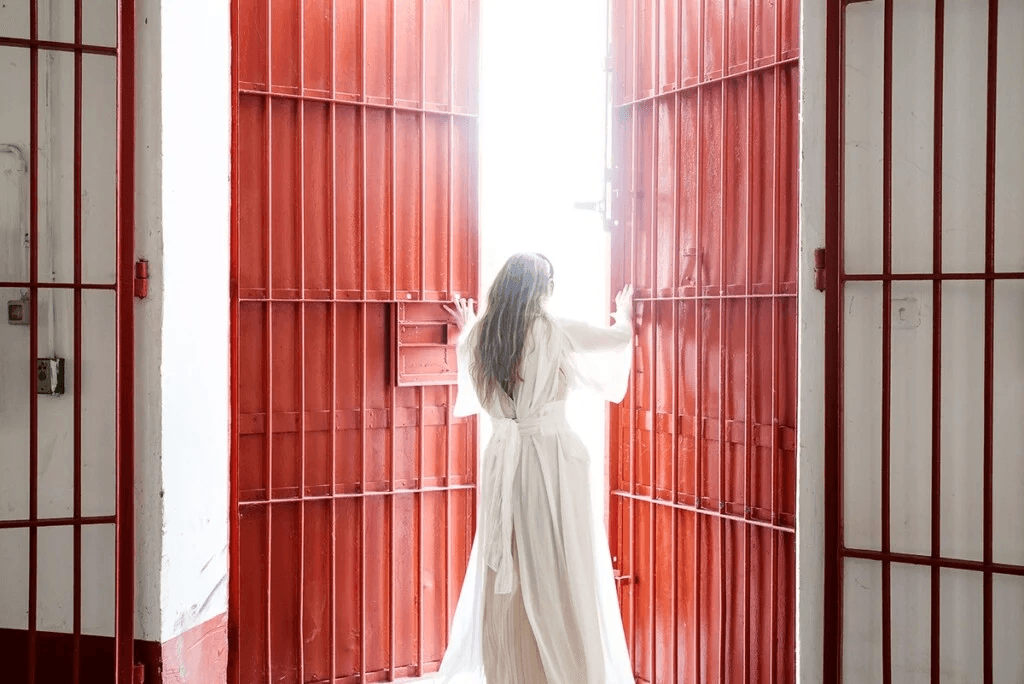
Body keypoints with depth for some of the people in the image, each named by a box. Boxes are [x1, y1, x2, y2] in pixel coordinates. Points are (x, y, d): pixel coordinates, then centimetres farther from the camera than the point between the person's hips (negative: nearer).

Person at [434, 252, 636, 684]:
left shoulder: (479, 336, 3)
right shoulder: (554, 332, -8)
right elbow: (614, 342, 7)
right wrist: (624, 320, 31)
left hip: (501, 461, 4)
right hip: (553, 458, -4)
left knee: (505, 580, 11)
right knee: (561, 576, 3)